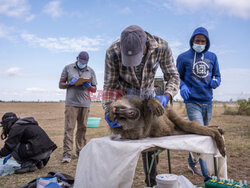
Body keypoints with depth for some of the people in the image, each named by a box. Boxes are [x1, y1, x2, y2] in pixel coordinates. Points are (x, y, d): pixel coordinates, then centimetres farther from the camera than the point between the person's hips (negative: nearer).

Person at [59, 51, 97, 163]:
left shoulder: (91, 71, 13)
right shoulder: (68, 68, 9)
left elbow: (94, 89, 14)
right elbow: (61, 85, 9)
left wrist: (88, 86, -8)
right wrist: (70, 83, -11)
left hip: (85, 104, 2)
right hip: (71, 103, -2)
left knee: (82, 128, 4)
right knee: (69, 128, -8)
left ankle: (80, 151, 16)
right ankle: (67, 154, -6)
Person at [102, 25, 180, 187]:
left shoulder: (161, 47, -28)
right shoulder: (113, 52, -31)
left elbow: (173, 77, -19)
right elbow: (110, 85, -21)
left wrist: (166, 96, -40)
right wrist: (108, 111, -37)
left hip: (147, 95, 2)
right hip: (124, 96, -2)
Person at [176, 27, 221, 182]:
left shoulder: (212, 57, 11)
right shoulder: (183, 57, 1)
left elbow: (217, 76, 16)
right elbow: (177, 77, 6)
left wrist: (215, 81, -7)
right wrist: (182, 87, -15)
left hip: (208, 102, 5)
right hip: (192, 102, -5)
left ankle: (192, 162, 37)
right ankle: (207, 176, -9)